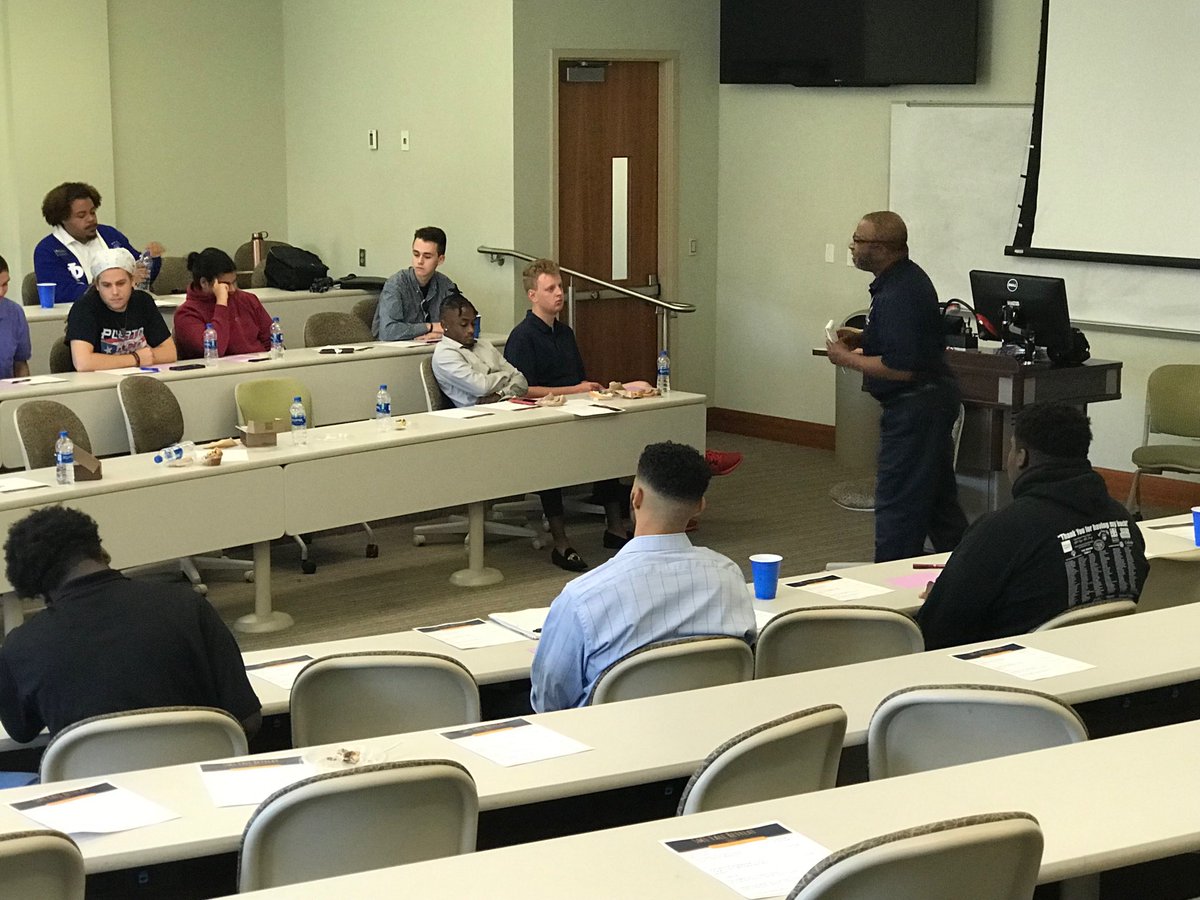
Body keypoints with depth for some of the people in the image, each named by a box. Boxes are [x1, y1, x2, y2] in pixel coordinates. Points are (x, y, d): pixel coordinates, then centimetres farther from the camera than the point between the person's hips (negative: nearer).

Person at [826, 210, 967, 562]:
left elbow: (899, 368, -27)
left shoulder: (897, 295, -23)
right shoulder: (908, 277, 10)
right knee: (938, 498, 18)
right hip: (932, 398, 11)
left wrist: (848, 359, -15)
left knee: (898, 503, -5)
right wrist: (862, 340, 11)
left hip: (914, 406, -11)